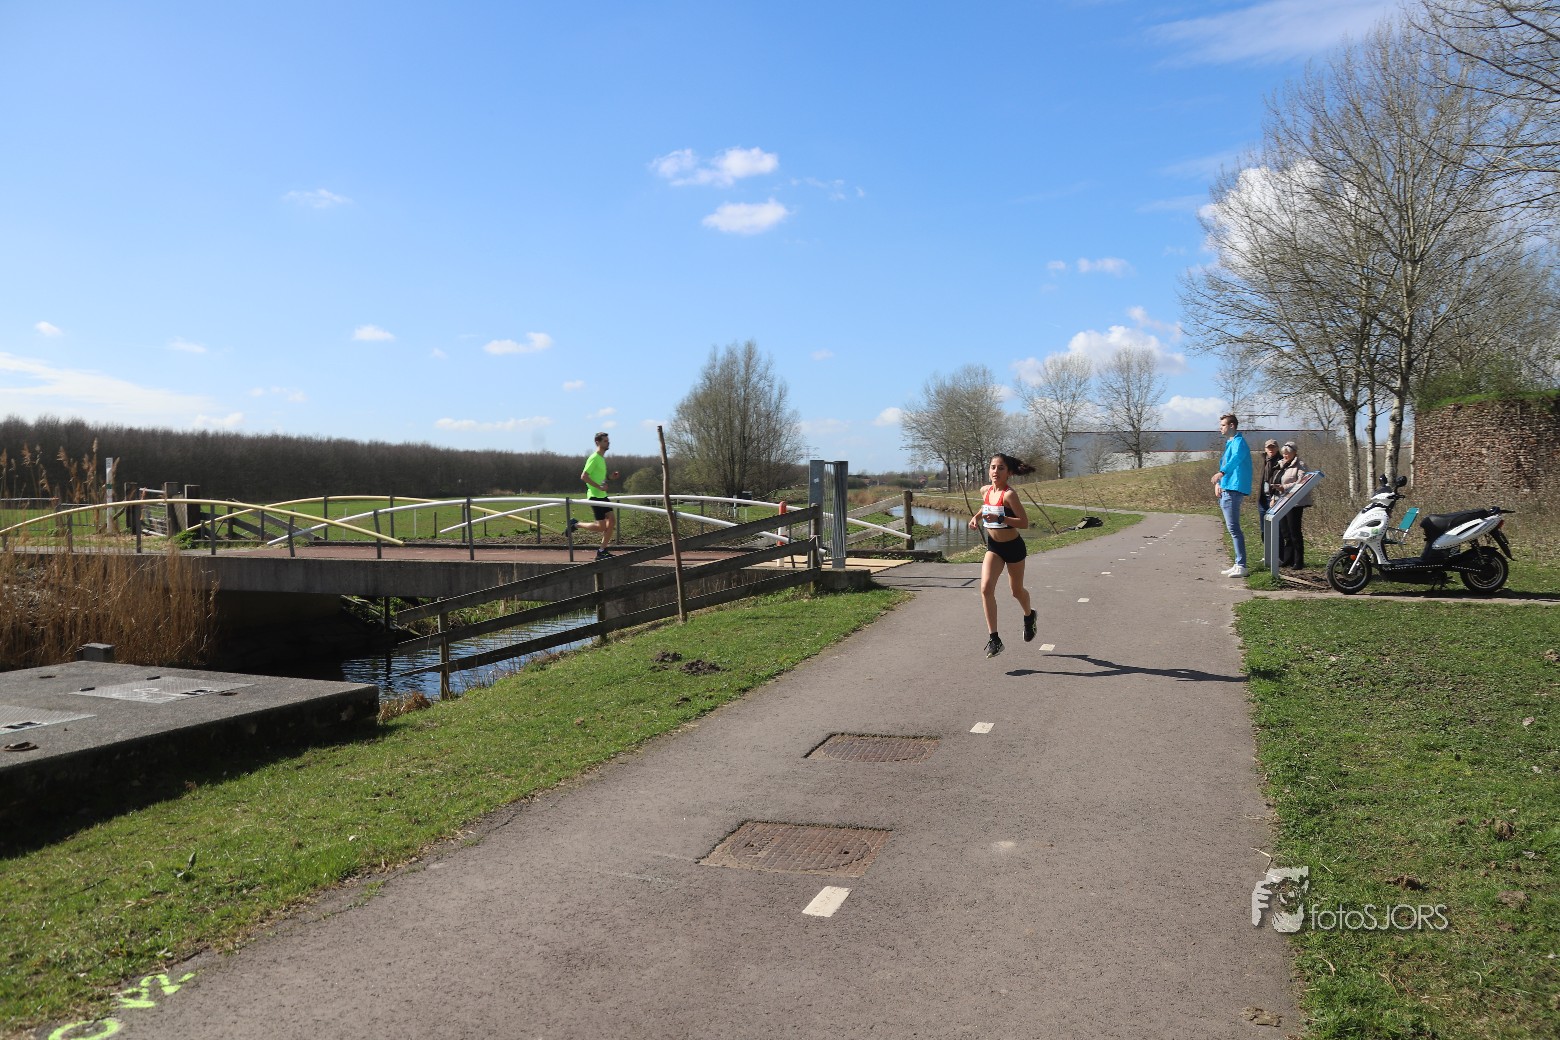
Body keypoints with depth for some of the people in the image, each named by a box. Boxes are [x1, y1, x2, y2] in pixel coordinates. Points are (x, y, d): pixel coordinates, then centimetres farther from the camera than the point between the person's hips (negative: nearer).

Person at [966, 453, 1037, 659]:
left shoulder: (1009, 494, -22)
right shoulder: (985, 491, -2)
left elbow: (1024, 522, -25)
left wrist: (999, 518, -35)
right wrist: (976, 517, 3)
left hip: (1013, 547, -4)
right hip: (993, 547, 4)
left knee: (1016, 590, 16)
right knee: (986, 588, -15)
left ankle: (1029, 616, 51)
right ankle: (994, 639, -12)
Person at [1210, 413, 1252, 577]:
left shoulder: (1238, 442, -10)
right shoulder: (1230, 443, 21)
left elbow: (1236, 458, -31)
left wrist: (1221, 473, -48)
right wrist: (1218, 483, 14)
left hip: (1234, 490, -11)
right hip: (1226, 489, 11)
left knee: (1233, 528, -14)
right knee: (1233, 528, 13)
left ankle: (1241, 566, -16)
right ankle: (1238, 565, 18)